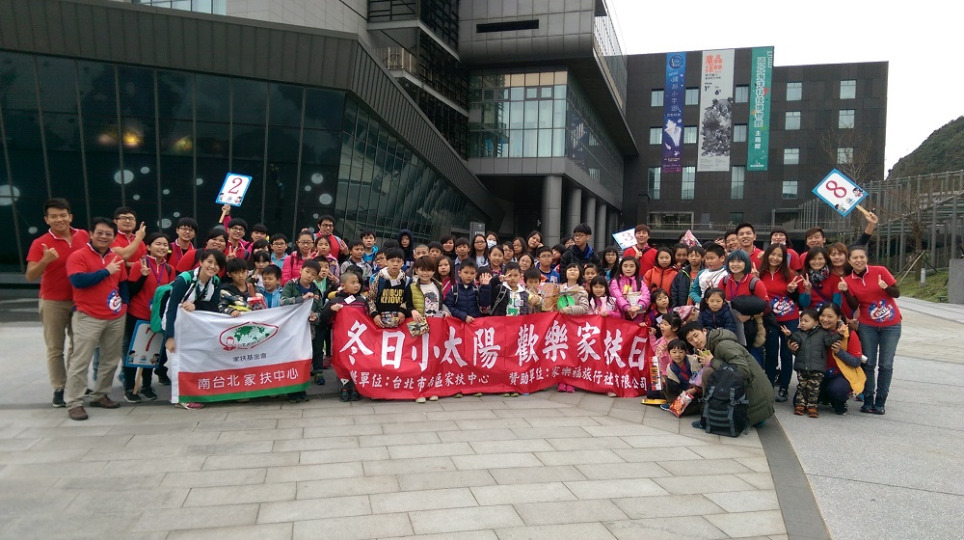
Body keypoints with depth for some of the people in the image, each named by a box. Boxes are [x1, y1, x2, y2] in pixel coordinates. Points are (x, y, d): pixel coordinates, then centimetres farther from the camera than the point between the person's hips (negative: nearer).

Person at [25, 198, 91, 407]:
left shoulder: (83, 236, 0)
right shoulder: (40, 243, -11)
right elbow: (30, 276, -15)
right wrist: (45, 260, -32)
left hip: (81, 300, 4)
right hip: (53, 302, -4)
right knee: (55, 348, 3)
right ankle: (58, 389, 9)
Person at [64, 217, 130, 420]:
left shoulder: (117, 259, 11)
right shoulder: (78, 256, -5)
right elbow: (78, 280, -20)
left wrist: (124, 303, 9)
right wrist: (106, 271, -15)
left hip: (116, 318, 6)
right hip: (88, 317, -5)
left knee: (111, 359, 10)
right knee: (80, 361, -3)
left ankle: (100, 395, 24)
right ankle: (74, 403, 2)